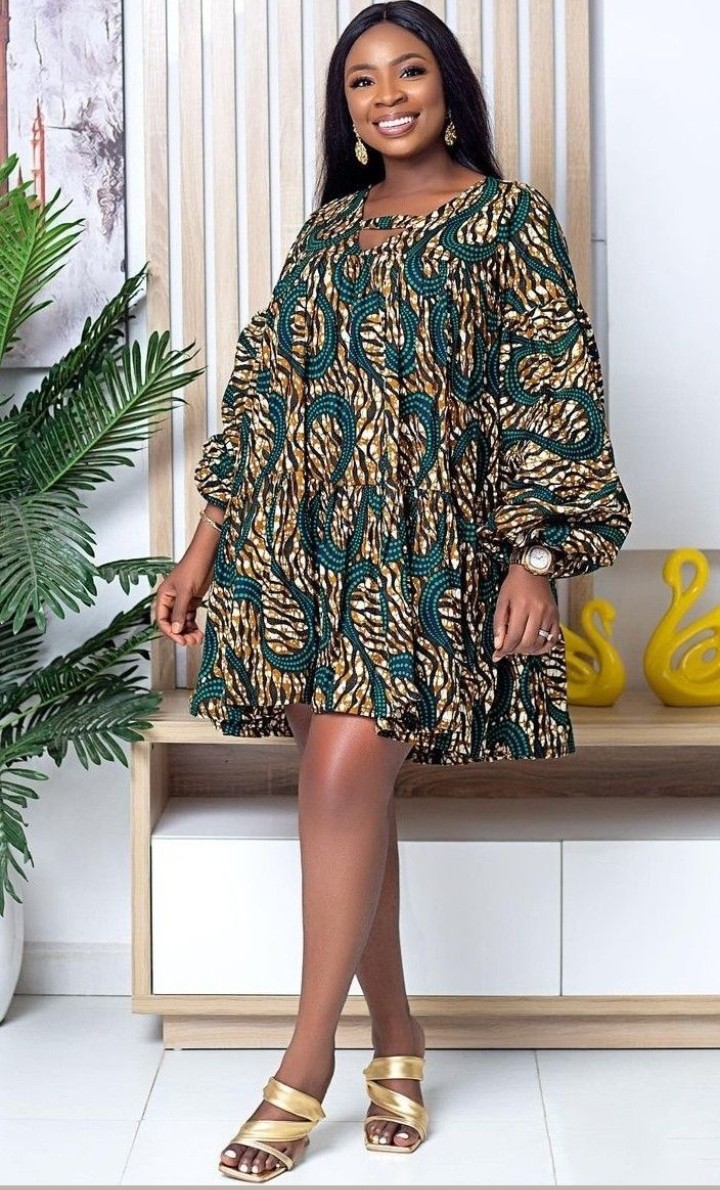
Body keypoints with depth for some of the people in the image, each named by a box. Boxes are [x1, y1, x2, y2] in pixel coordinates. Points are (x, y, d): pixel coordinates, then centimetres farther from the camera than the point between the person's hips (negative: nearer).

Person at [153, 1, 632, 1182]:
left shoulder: (512, 217, 3)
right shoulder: (328, 228, 16)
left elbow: (554, 392, -3)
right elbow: (264, 384, 15)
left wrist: (539, 556, -13)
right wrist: (208, 542, 11)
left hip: (424, 542, -5)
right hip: (301, 537, 5)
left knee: (345, 771, -16)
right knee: (352, 787, 4)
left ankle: (307, 1062, -4)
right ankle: (396, 1039, 19)